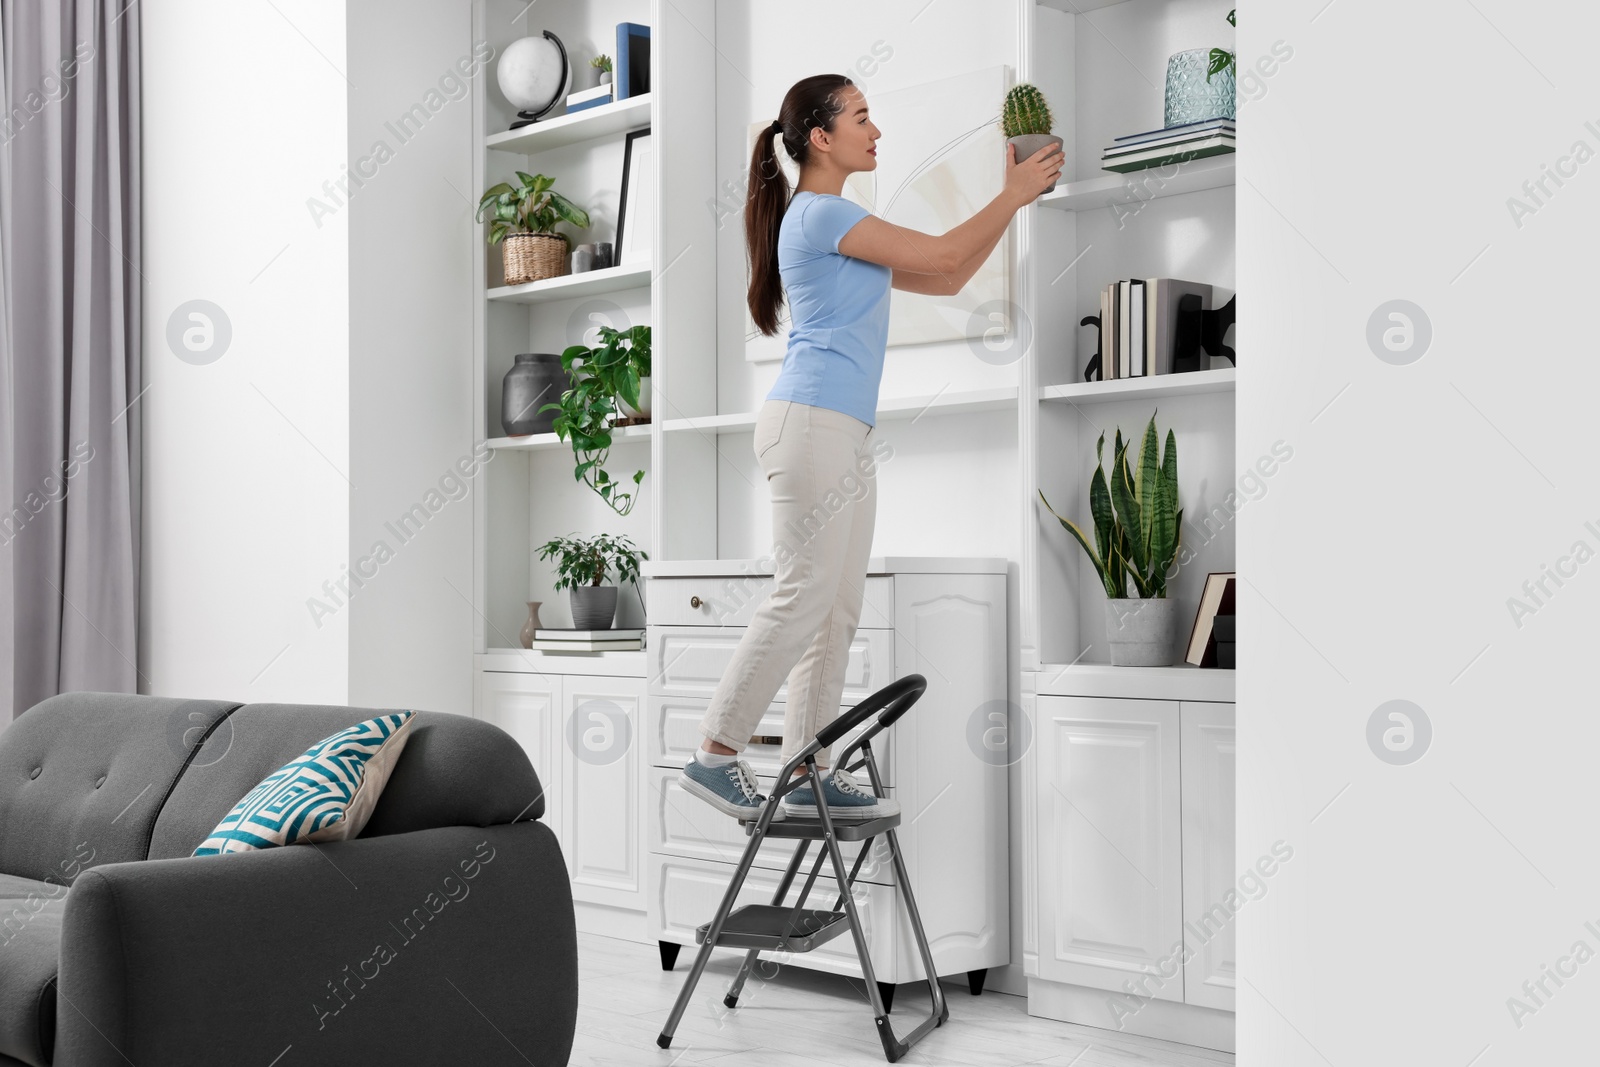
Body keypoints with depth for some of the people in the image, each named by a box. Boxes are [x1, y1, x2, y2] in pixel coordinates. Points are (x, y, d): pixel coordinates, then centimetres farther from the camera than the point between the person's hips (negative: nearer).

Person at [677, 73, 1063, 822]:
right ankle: (713, 756, -3)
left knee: (837, 609, 7)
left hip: (845, 436, 10)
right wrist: (1014, 195, 3)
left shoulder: (836, 222, 22)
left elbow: (943, 281, 23)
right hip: (811, 424, -10)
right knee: (803, 599, -10)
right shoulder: (820, 213, -8)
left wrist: (1011, 201, 19)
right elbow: (942, 258, -9)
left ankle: (809, 775, 9)